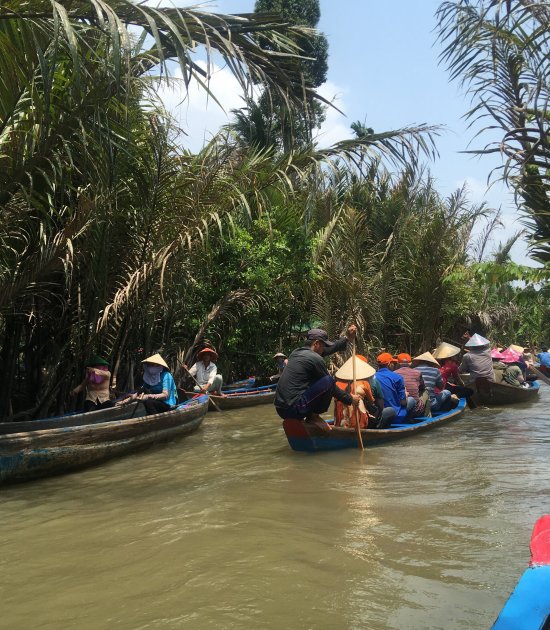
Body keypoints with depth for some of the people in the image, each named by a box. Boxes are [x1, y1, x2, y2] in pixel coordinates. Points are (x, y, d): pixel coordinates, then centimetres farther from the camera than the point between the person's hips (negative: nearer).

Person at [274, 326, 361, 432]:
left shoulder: (296, 352, 16)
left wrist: (347, 338, 31)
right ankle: (313, 417, -1)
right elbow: (332, 386, -2)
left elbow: (328, 350, 27)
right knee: (328, 381, -10)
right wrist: (350, 399, 12)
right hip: (294, 409, -9)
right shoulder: (315, 358, -10)